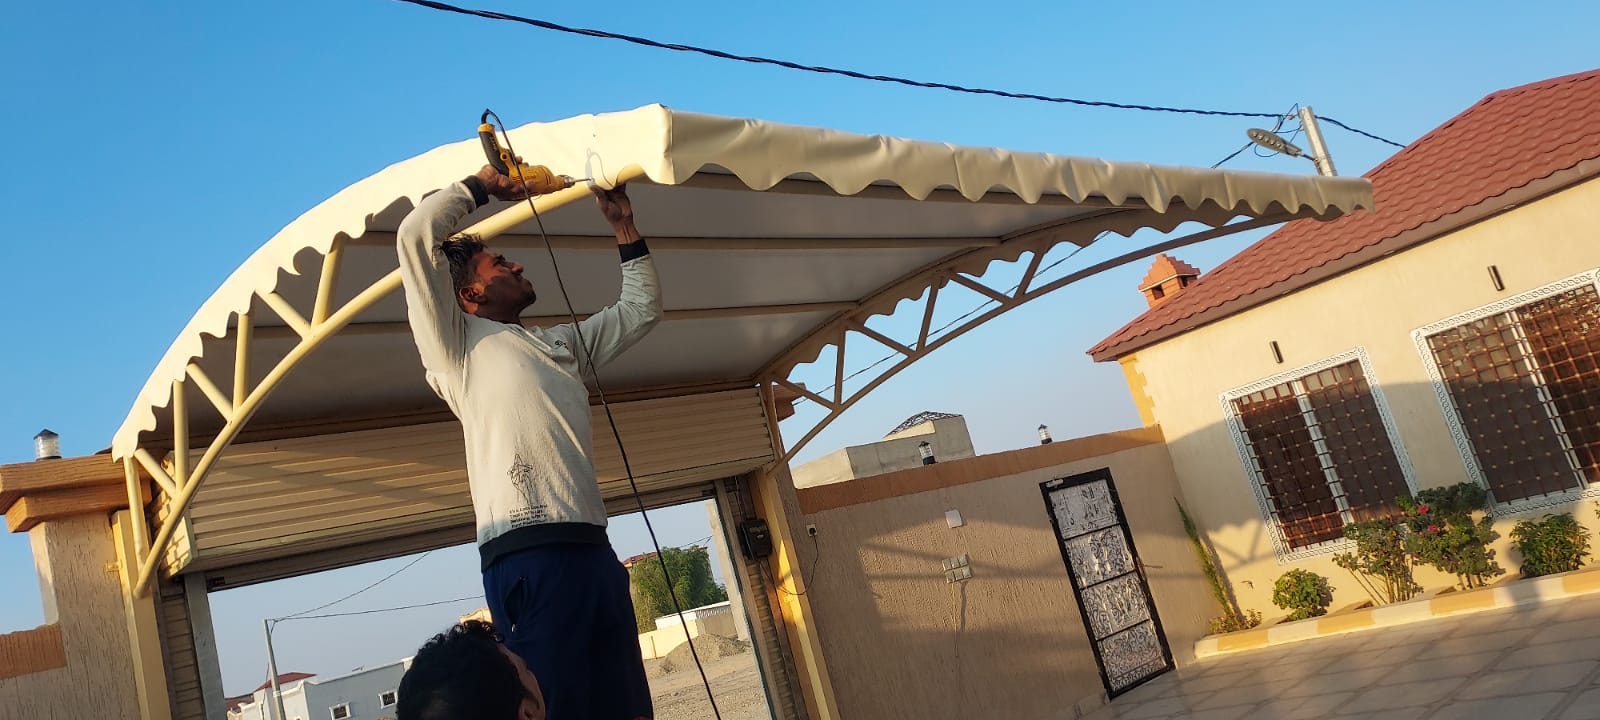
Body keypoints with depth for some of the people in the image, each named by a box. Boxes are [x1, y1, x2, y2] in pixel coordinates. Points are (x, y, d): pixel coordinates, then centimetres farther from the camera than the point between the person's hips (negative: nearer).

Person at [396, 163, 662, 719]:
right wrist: (483, 185, 13)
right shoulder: (456, 341, 9)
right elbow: (416, 233, -2)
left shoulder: (560, 342, 29)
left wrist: (624, 228, 31)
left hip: (593, 548, 7)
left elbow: (642, 308, 37)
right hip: (527, 554, -7)